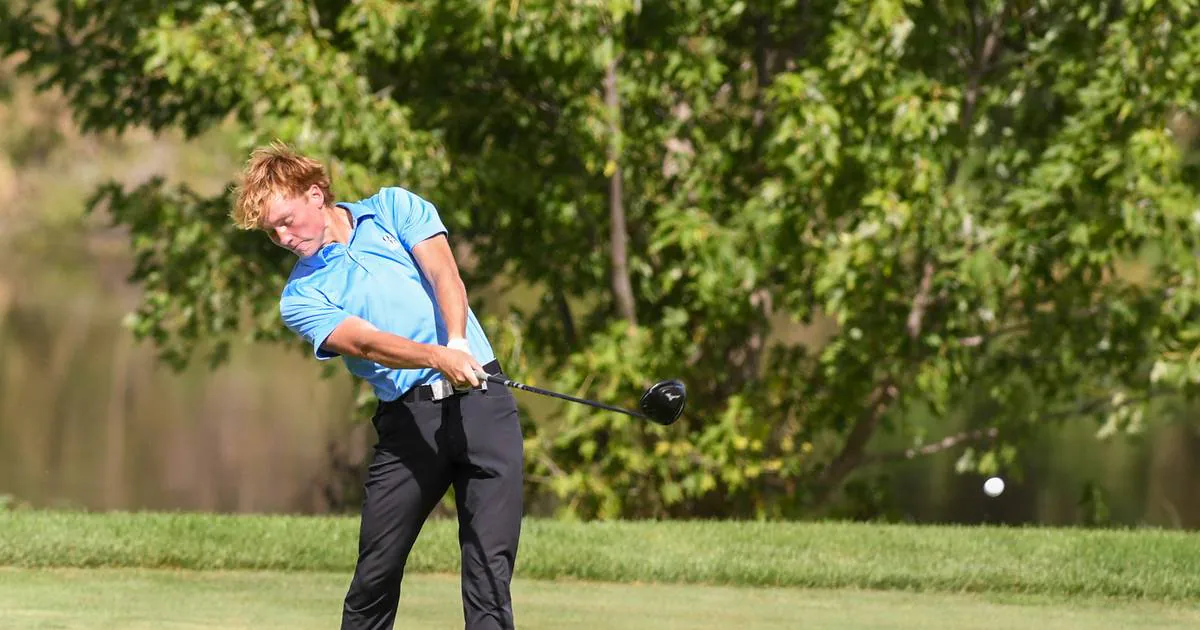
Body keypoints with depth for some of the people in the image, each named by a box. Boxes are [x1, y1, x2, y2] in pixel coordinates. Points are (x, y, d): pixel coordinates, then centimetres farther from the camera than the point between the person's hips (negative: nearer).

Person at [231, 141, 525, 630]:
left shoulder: (394, 208, 10)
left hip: (481, 398, -1)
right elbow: (366, 342, -11)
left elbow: (443, 273, -5)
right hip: (408, 418, 1)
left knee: (490, 566, -8)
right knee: (376, 574, -2)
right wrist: (438, 359, -30)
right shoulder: (301, 297, 6)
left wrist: (457, 341, -25)